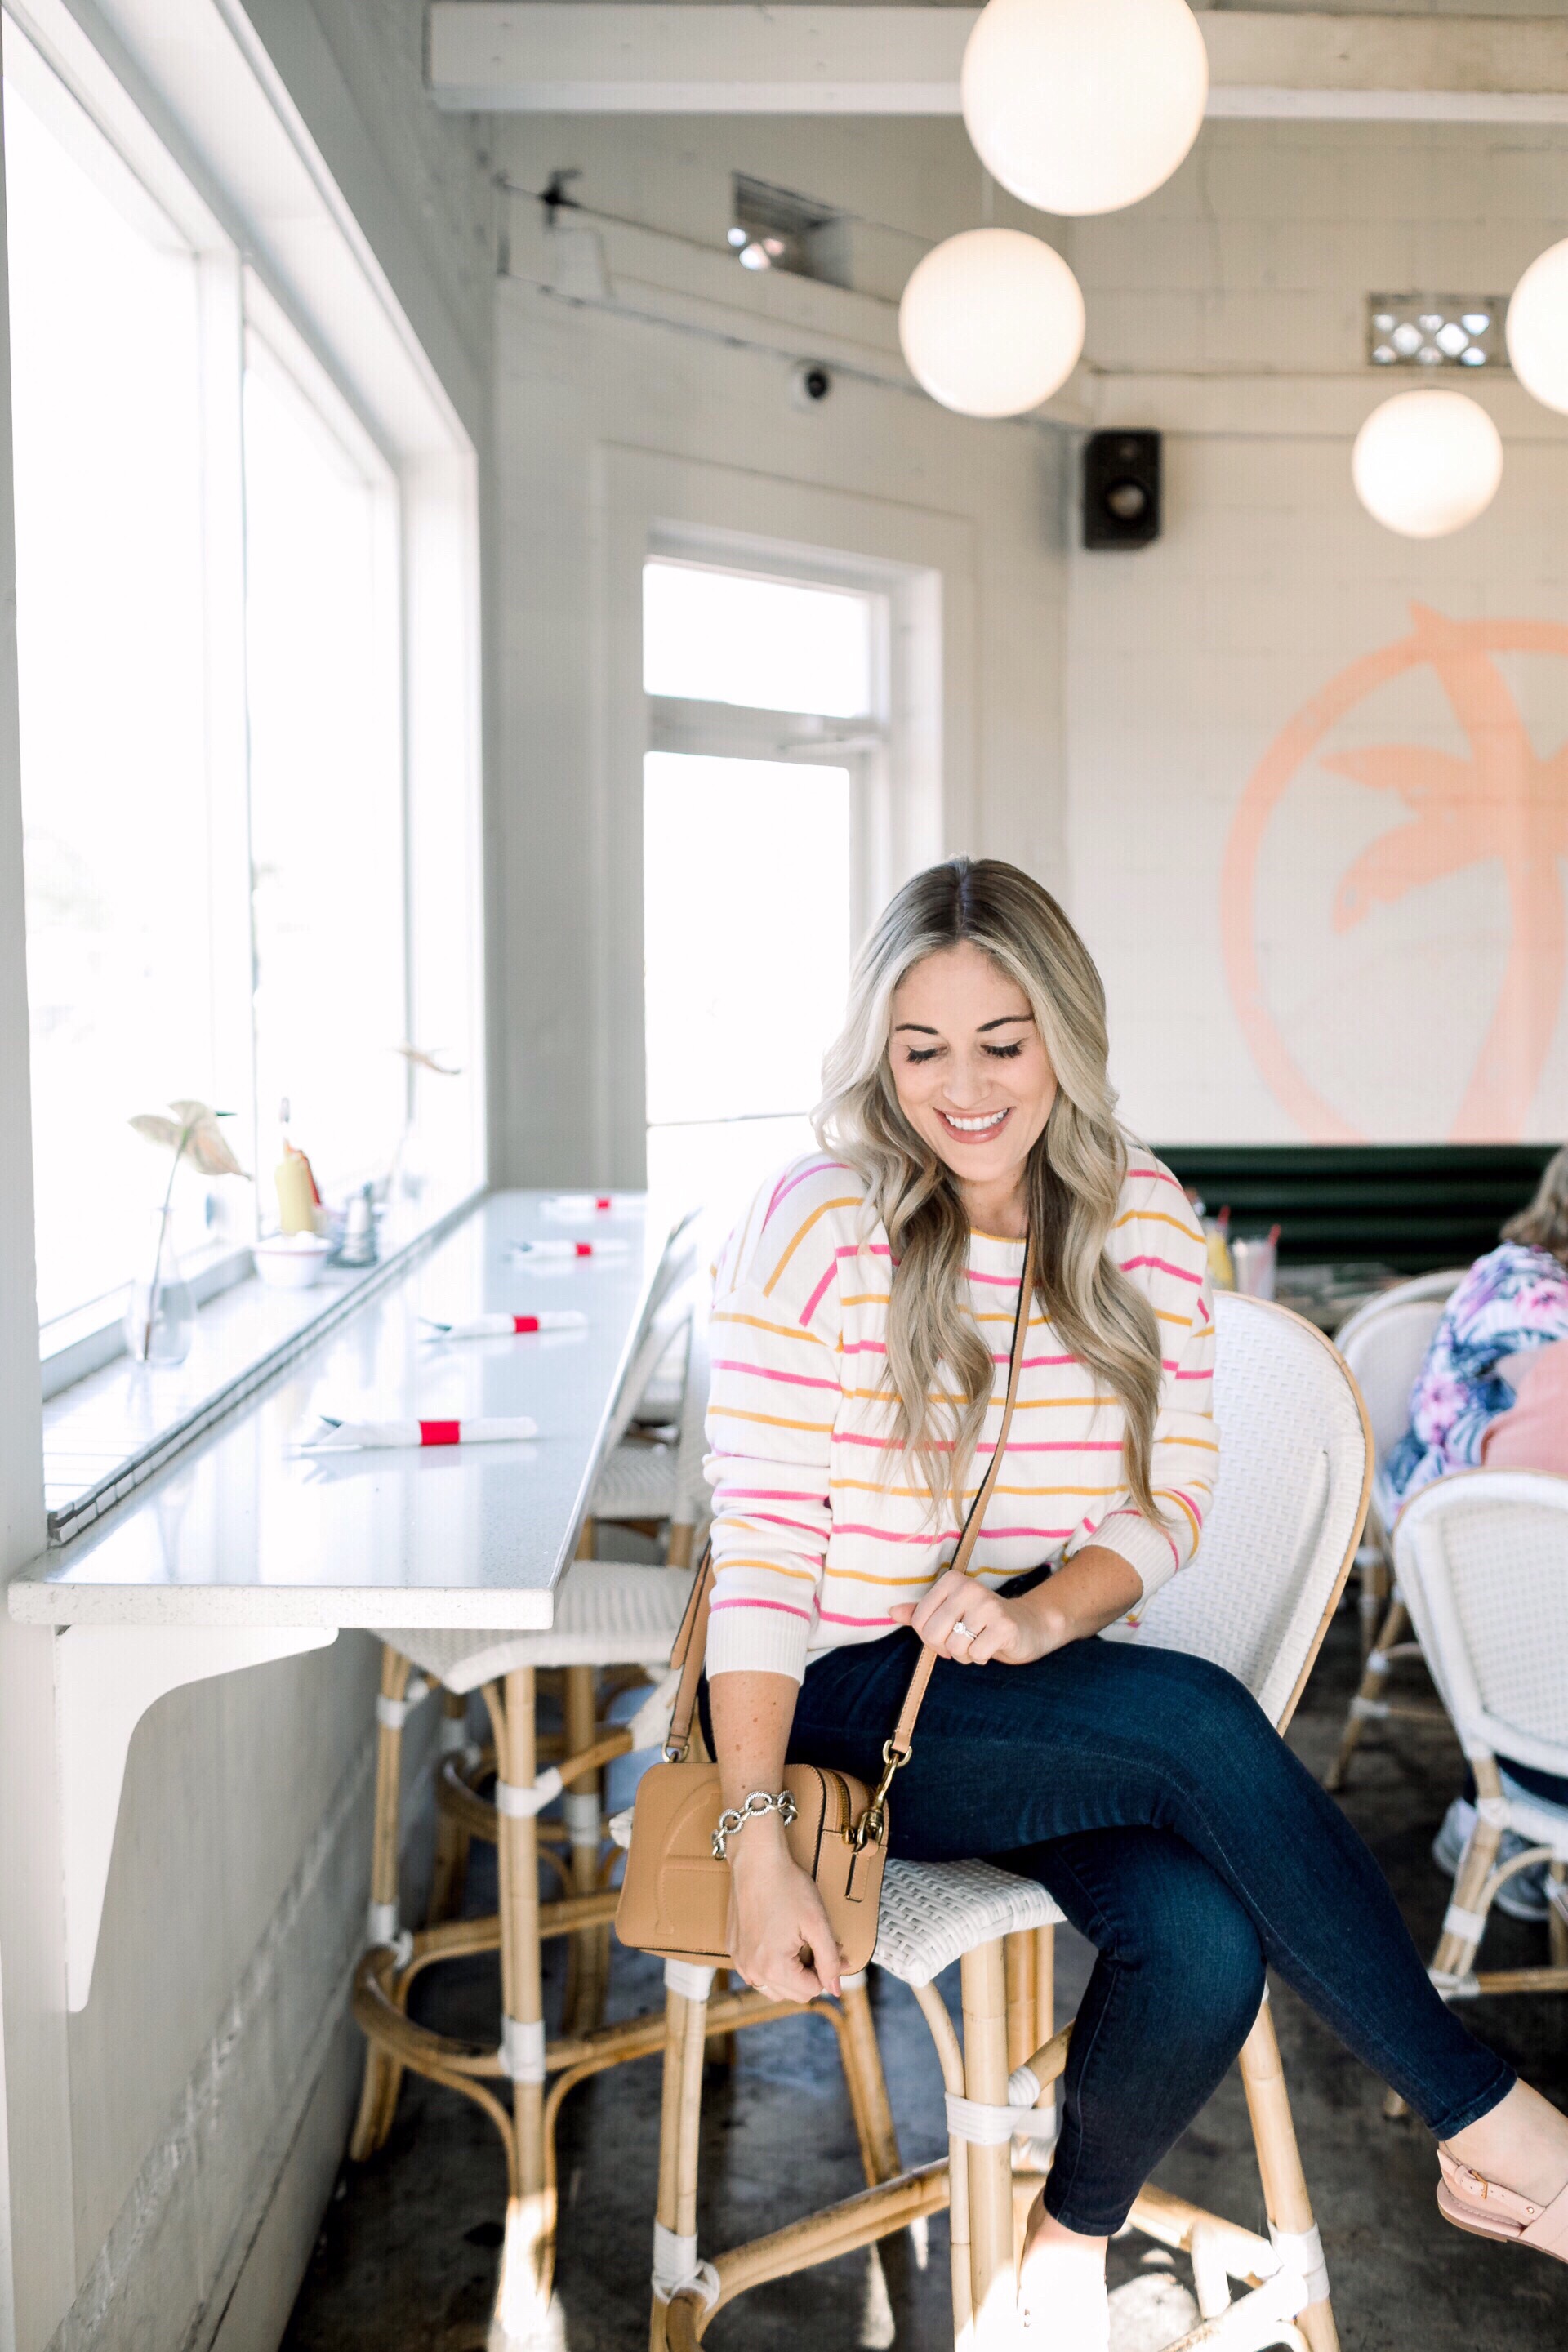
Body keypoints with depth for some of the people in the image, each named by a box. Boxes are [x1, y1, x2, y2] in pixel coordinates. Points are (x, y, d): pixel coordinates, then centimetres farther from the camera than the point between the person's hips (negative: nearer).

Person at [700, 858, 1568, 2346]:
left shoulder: (1142, 1220, 1)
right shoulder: (814, 1231, -12)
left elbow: (1170, 1502, 3)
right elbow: (761, 1544, -13)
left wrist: (1045, 1612, -19)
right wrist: (755, 1841, -21)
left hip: (1053, 1690, 4)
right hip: (851, 1704, -4)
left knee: (1208, 1940, -25)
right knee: (1202, 1720, -29)